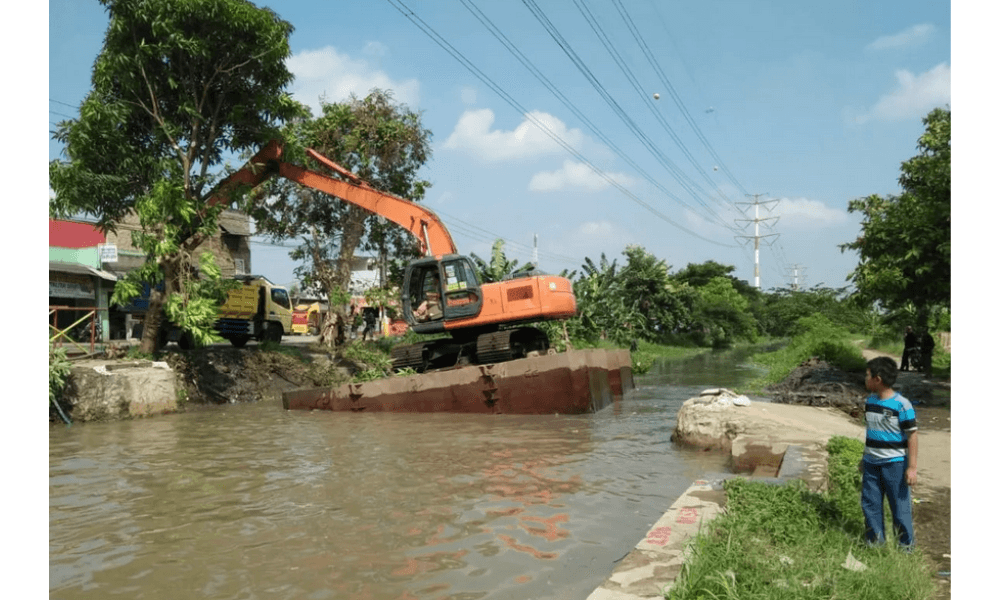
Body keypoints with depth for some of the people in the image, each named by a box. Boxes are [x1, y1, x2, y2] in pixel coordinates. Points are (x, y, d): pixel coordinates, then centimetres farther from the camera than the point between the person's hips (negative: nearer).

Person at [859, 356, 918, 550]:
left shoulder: (901, 404, -15)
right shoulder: (870, 401, 6)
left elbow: (912, 435, -12)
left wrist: (912, 467, -14)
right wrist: (865, 458, 21)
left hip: (895, 464, -7)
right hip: (871, 463, 7)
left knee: (900, 507, 3)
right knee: (870, 504, 11)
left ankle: (906, 546, 18)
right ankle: (875, 541, 25)